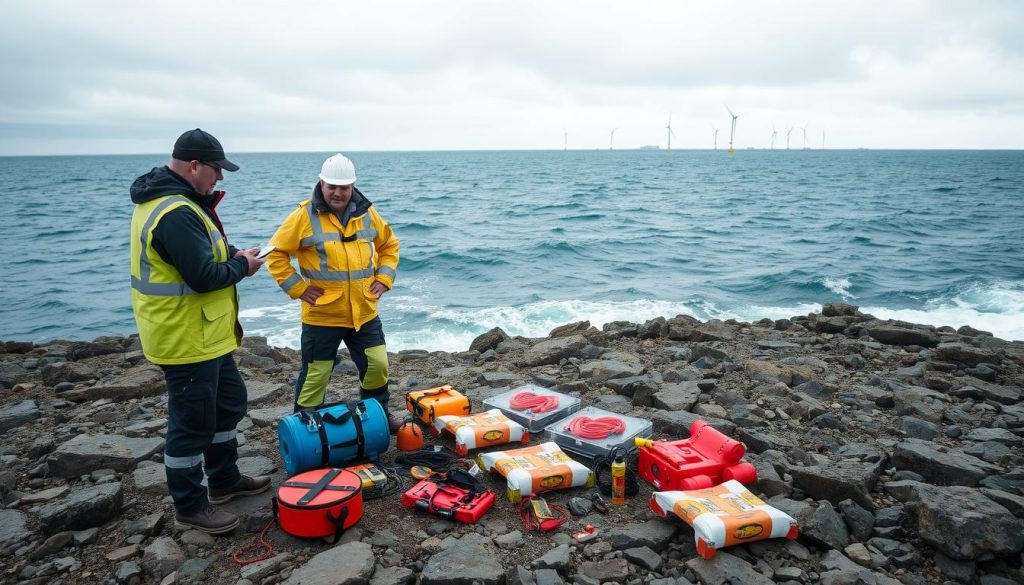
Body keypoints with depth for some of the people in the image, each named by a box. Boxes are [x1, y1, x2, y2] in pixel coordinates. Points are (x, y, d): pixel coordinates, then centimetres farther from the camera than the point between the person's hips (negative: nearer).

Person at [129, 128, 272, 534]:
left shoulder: (168, 200, 11)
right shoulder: (176, 214, -25)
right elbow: (203, 276, -28)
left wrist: (231, 256, 1)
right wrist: (242, 266, -10)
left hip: (206, 335, 11)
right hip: (186, 340, -11)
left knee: (229, 402, 22)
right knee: (193, 423, 3)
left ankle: (225, 479, 37)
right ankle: (190, 506, 20)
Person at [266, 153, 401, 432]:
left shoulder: (367, 213, 3)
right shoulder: (305, 215, -9)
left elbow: (389, 245, 16)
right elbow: (277, 253, -4)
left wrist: (384, 277, 5)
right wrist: (298, 288, -10)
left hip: (364, 312, 4)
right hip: (321, 315, -4)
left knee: (377, 364, 11)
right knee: (315, 374, 7)